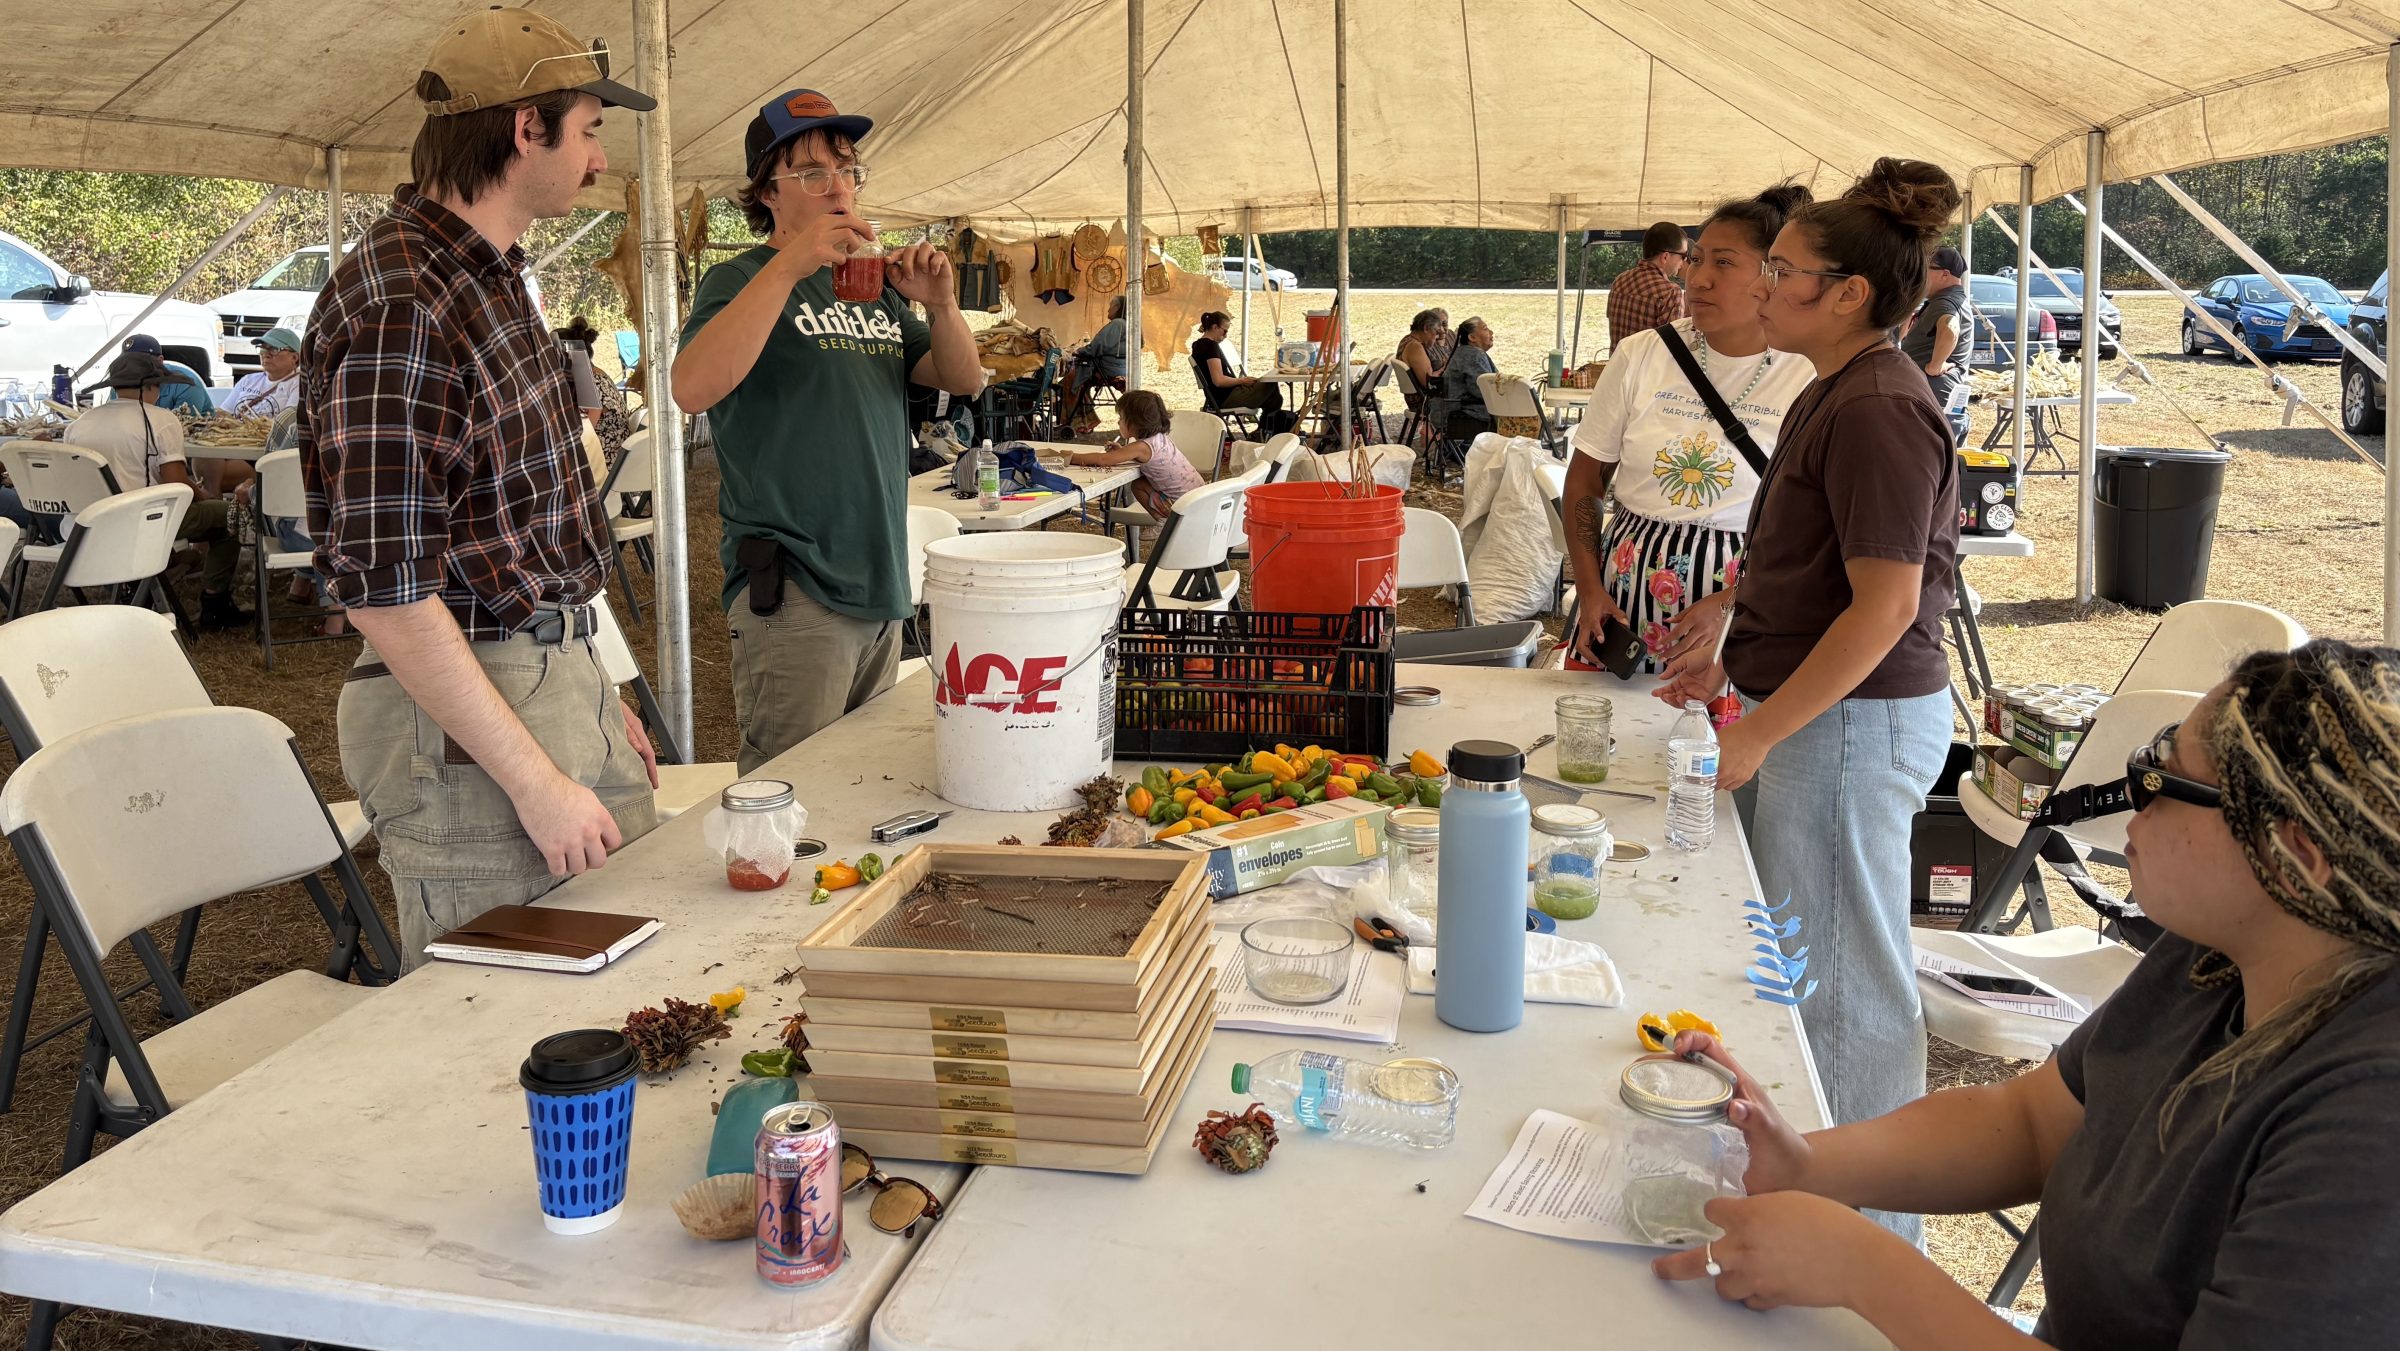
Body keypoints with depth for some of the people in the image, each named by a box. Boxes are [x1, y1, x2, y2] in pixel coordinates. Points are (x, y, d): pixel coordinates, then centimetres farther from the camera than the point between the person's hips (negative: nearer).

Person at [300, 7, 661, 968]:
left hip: (563, 679, 9)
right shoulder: (397, 306, -19)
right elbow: (382, 590, -22)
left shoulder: (492, 276, 12)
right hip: (466, 709, -9)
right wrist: (535, 779, -20)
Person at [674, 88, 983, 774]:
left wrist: (941, 305, -5)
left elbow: (965, 380, 15)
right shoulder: (740, 280, -3)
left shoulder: (876, 288, 18)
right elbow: (693, 388, -22)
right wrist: (790, 264, -26)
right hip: (793, 593, -7)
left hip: (882, 587, 7)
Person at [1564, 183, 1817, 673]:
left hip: (1743, 594, -2)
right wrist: (1590, 591, -3)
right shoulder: (1641, 355, 0)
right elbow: (1584, 481, 6)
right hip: (1628, 582, 2)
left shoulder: (1811, 379, -6)